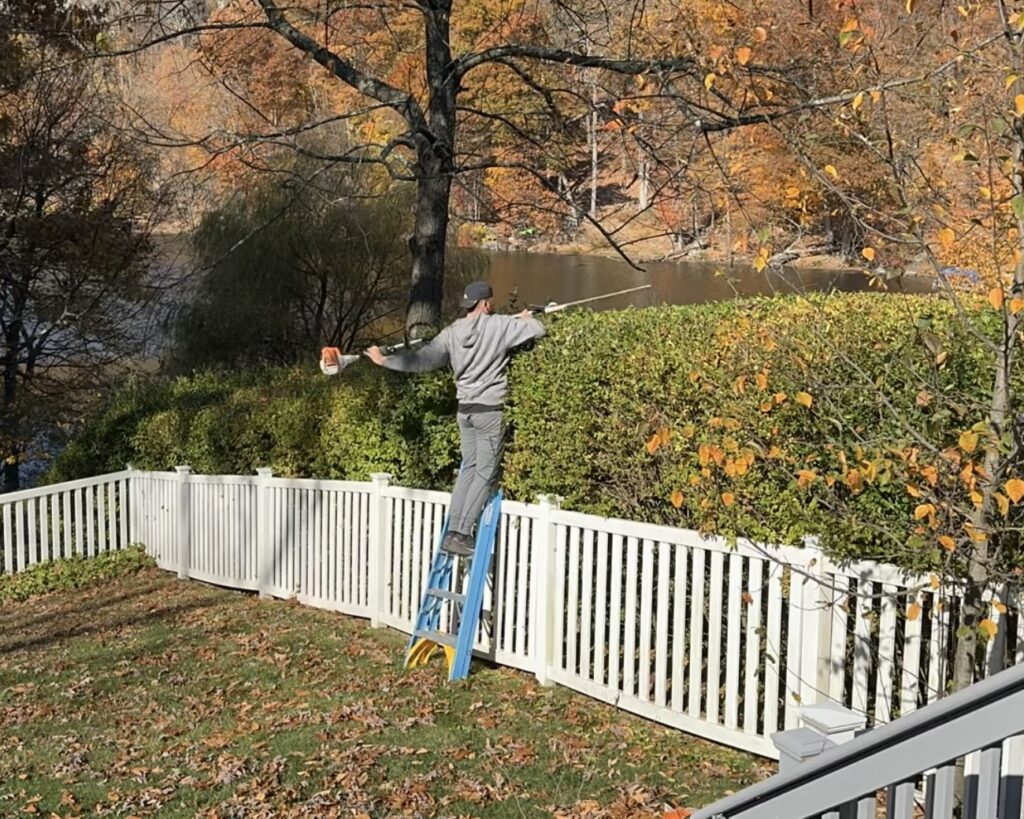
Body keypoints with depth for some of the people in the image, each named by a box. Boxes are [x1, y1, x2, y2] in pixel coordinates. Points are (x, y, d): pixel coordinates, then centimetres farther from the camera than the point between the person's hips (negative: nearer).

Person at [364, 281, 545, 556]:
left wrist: (383, 360, 17)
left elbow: (420, 360, 3)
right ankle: (461, 534, -4)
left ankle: (453, 531, 13)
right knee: (485, 474, 1)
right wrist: (526, 318, 17)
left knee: (468, 468, 17)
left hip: (465, 409, 6)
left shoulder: (452, 333, 2)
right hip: (489, 410, -6)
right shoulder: (499, 326, -11)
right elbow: (538, 330, -8)